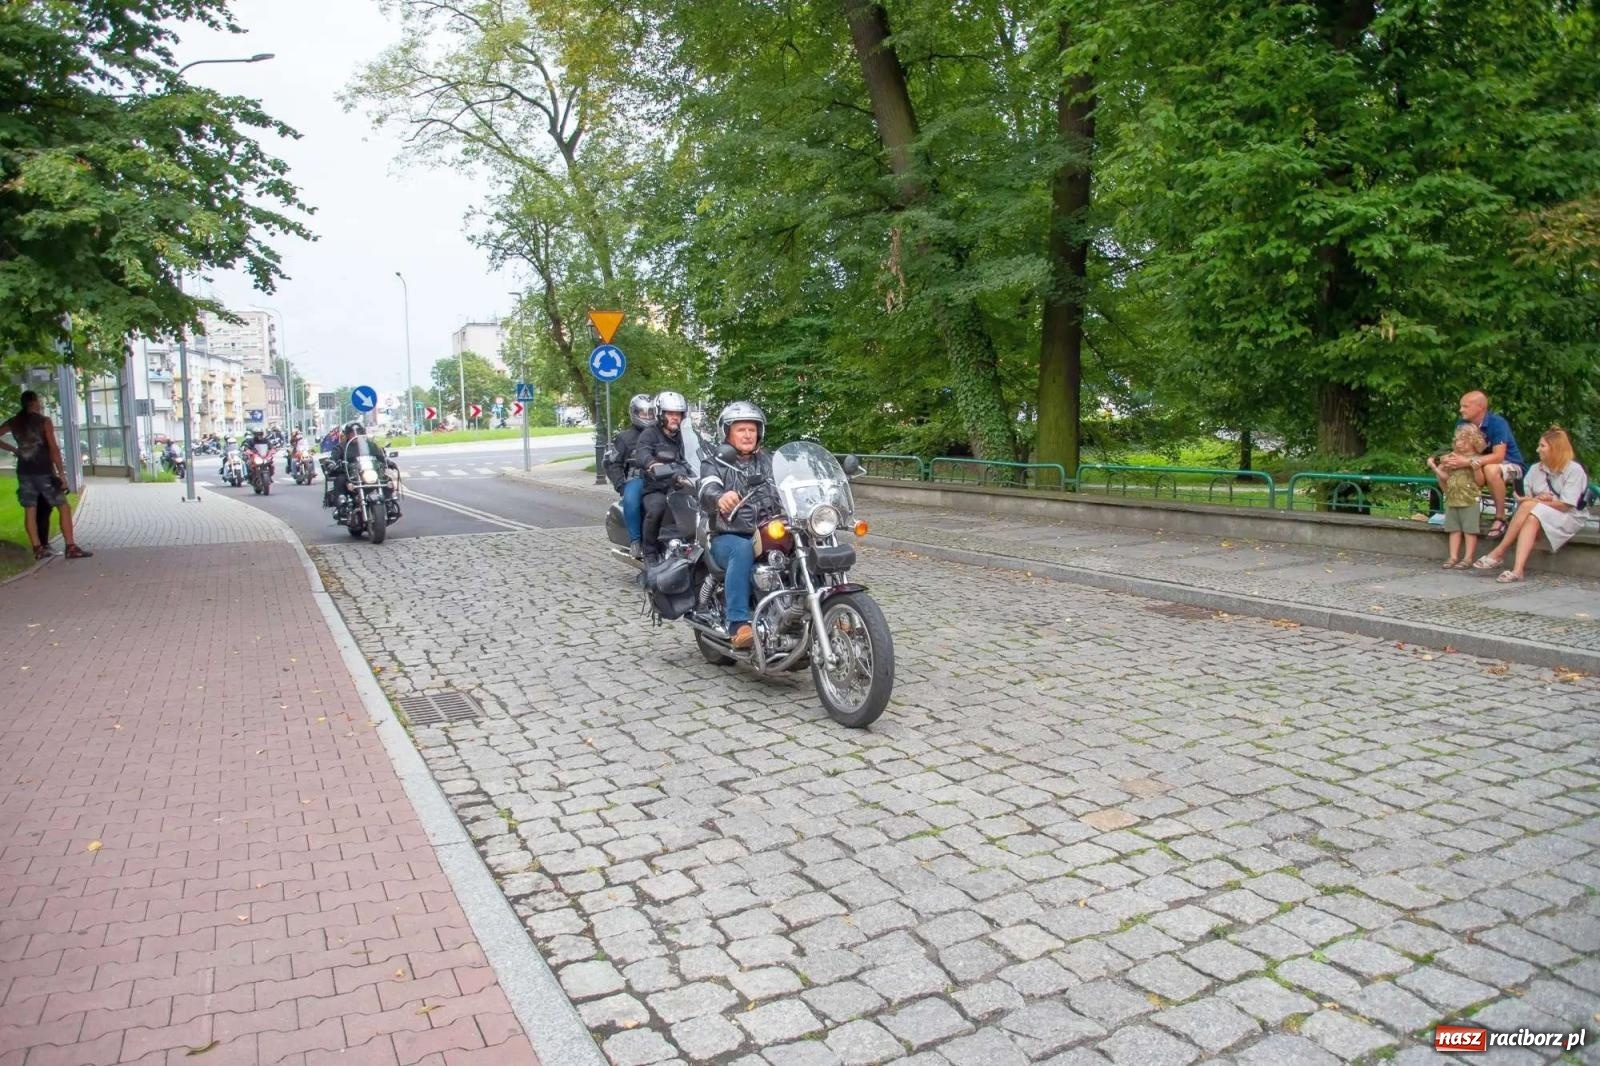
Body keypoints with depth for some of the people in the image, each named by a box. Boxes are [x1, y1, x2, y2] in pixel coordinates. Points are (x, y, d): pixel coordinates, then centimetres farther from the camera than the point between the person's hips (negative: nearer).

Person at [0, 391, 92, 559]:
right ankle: (71, 548, -7)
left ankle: (38, 549, 8)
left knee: (30, 510, 8)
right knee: (64, 507, 0)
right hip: (44, 472, -5)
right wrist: (61, 474, -13)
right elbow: (54, 449, -13)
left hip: (24, 472, 5)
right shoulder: (45, 421, -7)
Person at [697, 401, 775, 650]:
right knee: (743, 550, -37)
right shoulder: (713, 464, 7)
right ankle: (739, 624, -40)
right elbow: (706, 494, -14)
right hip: (727, 538, -3)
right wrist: (720, 498, -40)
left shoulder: (769, 462, 20)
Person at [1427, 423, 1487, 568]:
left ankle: (1468, 558, 1)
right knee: (1454, 529, 6)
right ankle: (1453, 557, 9)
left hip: (1469, 500, -5)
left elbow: (1480, 481, -7)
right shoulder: (1453, 458, 13)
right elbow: (1445, 478, 17)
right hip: (1452, 499, 5)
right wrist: (1435, 468, 9)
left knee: (1469, 529, -2)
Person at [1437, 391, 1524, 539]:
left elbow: (1498, 456, -32)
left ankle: (1500, 518, -25)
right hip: (1482, 465, 6)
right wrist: (1449, 459, -28)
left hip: (1511, 465, -6)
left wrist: (1468, 462, -43)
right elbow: (1460, 450, -3)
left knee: (1491, 469, -41)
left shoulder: (1497, 423, -24)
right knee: (1443, 468, -12)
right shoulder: (1463, 424, -8)